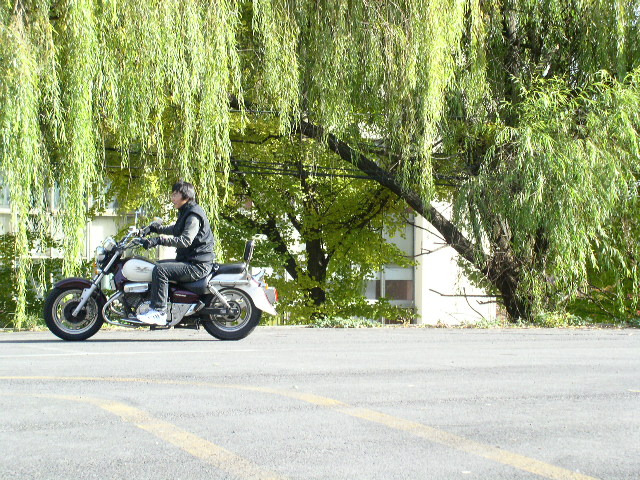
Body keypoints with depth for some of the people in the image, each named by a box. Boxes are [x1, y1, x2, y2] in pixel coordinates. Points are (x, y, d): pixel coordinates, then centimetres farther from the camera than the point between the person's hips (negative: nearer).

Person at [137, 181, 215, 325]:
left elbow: (185, 240, -30)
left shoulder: (193, 215, -16)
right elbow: (175, 229, 38)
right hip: (188, 260, 11)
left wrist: (159, 240, -34)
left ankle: (159, 312, -28)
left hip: (197, 265, -11)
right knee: (157, 265, 20)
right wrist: (157, 229, 26)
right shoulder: (185, 213, 18)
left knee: (160, 270, -27)